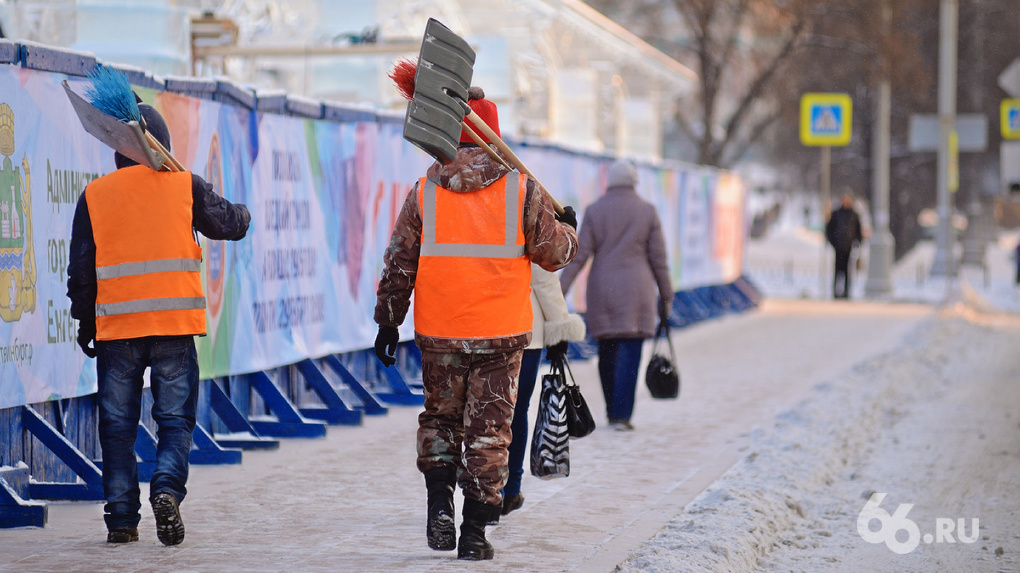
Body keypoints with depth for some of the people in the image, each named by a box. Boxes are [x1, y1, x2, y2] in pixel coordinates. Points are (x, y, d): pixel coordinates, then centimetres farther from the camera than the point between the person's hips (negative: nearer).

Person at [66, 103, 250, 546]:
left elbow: (81, 266, 6)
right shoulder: (185, 186, 1)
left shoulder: (95, 195, 4)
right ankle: (167, 488, -19)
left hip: (115, 326, 1)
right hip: (175, 325, -1)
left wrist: (84, 322, 16)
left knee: (118, 424, 8)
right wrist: (243, 213, 38)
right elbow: (229, 223, 14)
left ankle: (121, 519, 6)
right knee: (175, 417, 5)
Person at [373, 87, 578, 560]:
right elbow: (553, 252, 2)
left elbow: (399, 264, 3)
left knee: (440, 418, 18)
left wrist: (388, 321, 11)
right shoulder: (522, 190, -3)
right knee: (488, 430, 5)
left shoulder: (424, 193, 0)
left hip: (439, 332, 1)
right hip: (502, 332, -1)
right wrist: (567, 230, 24)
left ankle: (440, 504, -1)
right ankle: (475, 533, 4)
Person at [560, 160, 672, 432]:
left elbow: (579, 254, -4)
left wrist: (560, 289, -3)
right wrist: (666, 297, 9)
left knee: (607, 353, 12)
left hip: (601, 290, 2)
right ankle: (622, 414, -11)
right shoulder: (647, 211, 1)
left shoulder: (594, 211, 2)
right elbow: (658, 258, 2)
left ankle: (613, 411, 20)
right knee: (630, 352, -3)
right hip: (636, 291, -2)